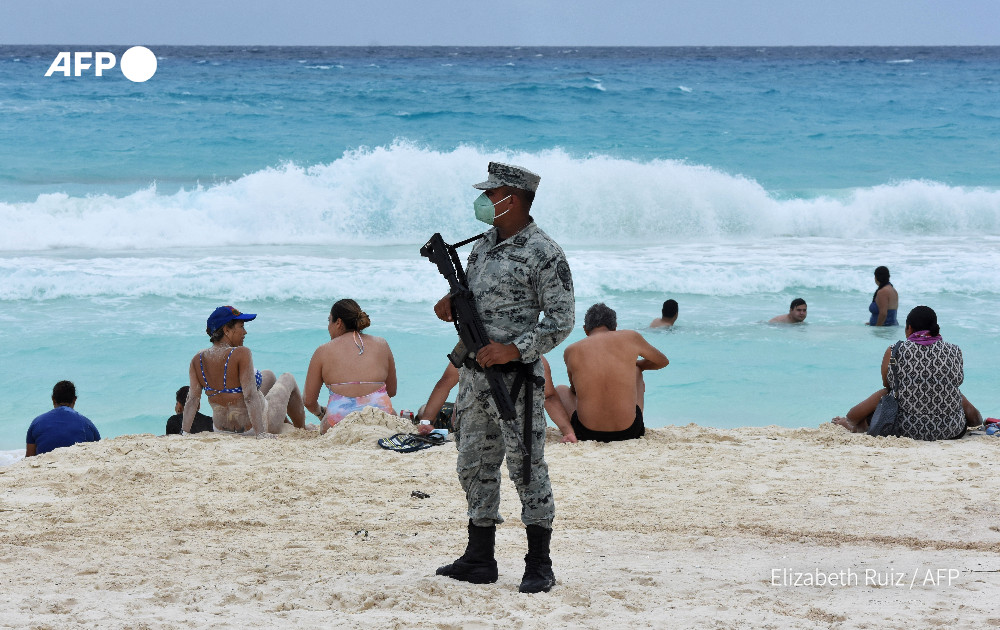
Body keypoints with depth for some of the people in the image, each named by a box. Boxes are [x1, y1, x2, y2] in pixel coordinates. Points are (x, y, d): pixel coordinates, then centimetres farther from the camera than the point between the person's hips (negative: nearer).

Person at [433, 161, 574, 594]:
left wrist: (514, 350, -22)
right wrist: (452, 307, 1)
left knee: (526, 467, -4)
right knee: (475, 465, 11)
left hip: (515, 376, -8)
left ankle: (539, 566, 2)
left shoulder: (544, 253, -11)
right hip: (474, 372, 8)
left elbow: (561, 320, -13)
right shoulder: (484, 245, 14)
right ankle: (479, 559, 19)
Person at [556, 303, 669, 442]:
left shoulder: (571, 352, 0)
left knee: (561, 390, 32)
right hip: (629, 432, 1)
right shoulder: (631, 338, 0)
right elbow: (662, 361, 20)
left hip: (586, 434, -1)